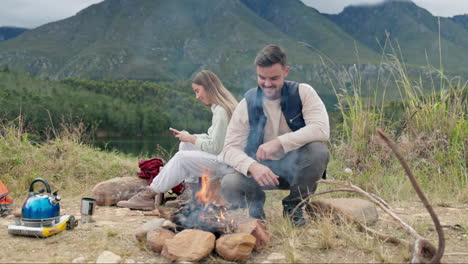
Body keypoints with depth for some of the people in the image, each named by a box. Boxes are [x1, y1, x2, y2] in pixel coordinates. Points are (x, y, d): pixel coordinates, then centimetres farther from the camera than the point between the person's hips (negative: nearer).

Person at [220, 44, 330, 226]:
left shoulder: (302, 93, -9)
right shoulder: (247, 104, -7)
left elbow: (322, 129, -25)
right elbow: (230, 148, -12)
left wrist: (279, 142, -33)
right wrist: (252, 166, -34)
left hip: (295, 166, 0)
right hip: (262, 169, 0)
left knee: (318, 150, -32)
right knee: (228, 185, -28)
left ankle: (293, 205, -4)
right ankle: (255, 203, 11)